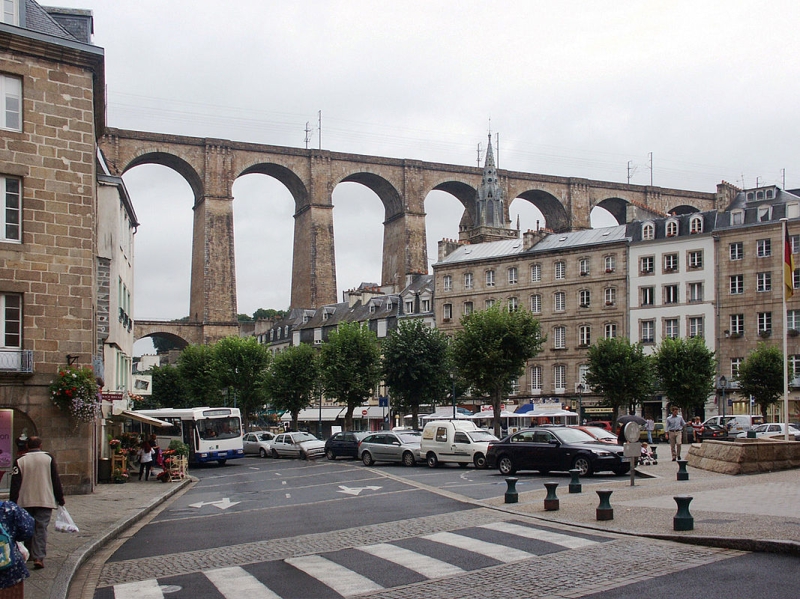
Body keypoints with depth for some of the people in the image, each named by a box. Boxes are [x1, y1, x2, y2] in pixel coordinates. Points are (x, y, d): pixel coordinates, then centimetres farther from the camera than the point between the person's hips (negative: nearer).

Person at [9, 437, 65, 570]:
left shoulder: (20, 461, 1)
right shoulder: (48, 458, 1)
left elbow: (15, 484, -1)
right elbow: (56, 480, 2)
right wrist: (60, 498, 9)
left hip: (25, 502, 1)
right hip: (45, 500, -1)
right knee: (41, 529, -2)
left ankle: (27, 555, 25)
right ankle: (39, 558, -13)